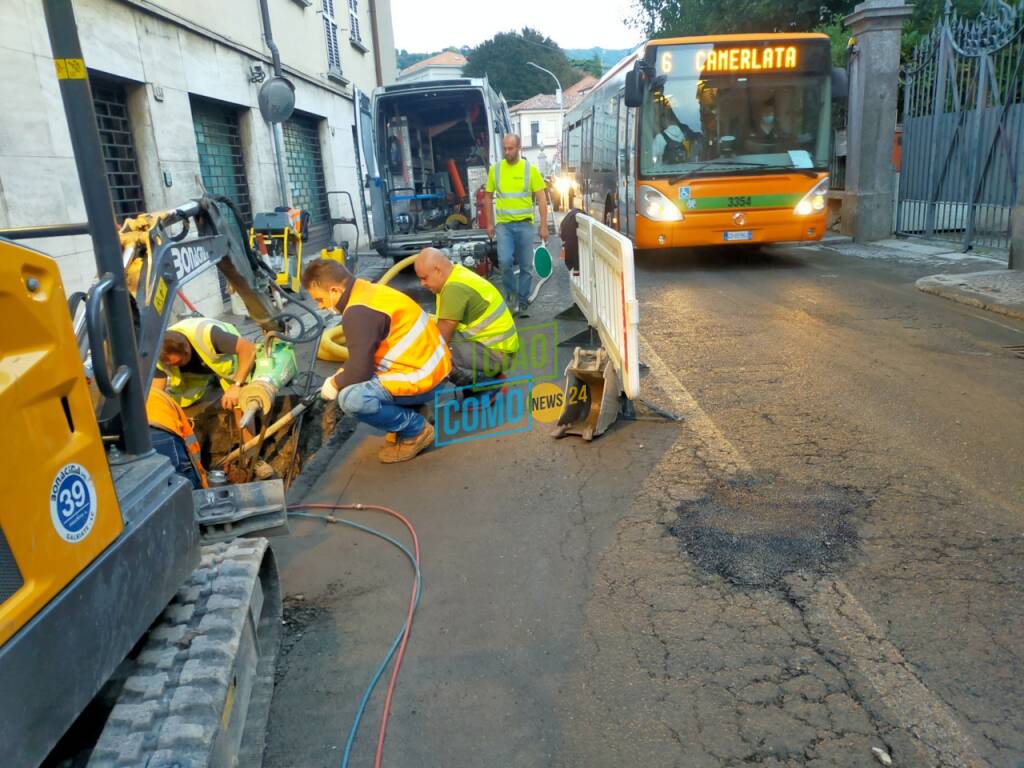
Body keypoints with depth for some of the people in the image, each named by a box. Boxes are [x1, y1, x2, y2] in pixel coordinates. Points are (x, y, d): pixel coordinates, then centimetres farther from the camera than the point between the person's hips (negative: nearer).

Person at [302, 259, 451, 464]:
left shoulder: (359, 312, -21)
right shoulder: (369, 291, 9)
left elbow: (359, 371, -20)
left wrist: (336, 384, -1)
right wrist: (343, 375, 15)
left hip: (422, 377, -10)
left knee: (351, 399, -23)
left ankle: (415, 430, -3)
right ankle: (407, 415, 16)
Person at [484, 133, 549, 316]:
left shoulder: (530, 169, -3)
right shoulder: (495, 169, 3)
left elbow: (541, 198, -1)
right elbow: (488, 196, 12)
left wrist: (544, 226, -6)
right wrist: (489, 223, 7)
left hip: (524, 224, 0)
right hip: (503, 225, 0)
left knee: (526, 266, 5)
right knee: (505, 261, -16)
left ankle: (522, 301, 21)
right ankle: (511, 294, 9)